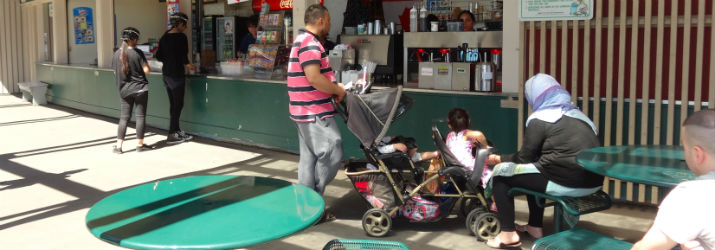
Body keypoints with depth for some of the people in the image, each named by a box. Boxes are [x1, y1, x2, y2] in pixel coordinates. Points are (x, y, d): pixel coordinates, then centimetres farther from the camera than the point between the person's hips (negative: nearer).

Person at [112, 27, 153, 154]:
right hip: (140, 88, -4)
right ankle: (140, 144, 13)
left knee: (124, 117, 7)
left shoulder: (117, 53, 1)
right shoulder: (138, 53, -11)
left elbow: (115, 72, 10)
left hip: (124, 90, 4)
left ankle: (118, 146, 3)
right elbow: (146, 70, -11)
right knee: (140, 116, 6)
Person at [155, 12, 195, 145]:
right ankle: (171, 136, 0)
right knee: (178, 104, -1)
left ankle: (176, 131, 23)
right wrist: (187, 64, 1)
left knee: (173, 104, 15)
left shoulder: (164, 37, 9)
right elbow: (183, 55, -18)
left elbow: (159, 56, 10)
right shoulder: (181, 37, -14)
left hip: (166, 73, 8)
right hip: (177, 74, -8)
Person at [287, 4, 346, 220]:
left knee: (309, 159, 13)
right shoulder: (310, 44, -16)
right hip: (315, 113, -11)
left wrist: (334, 86, 12)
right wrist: (338, 91, -11)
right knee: (331, 156, -5)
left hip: (306, 111, 11)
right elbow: (314, 79, -25)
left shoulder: (303, 40, 19)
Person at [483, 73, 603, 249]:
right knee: (534, 171, 33)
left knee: (501, 173, 6)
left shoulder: (540, 119, -3)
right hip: (593, 180, 9)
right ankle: (535, 227, 36)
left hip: (567, 182, -9)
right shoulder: (576, 114, 21)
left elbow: (524, 158, 1)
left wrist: (499, 159, 19)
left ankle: (508, 234, 5)